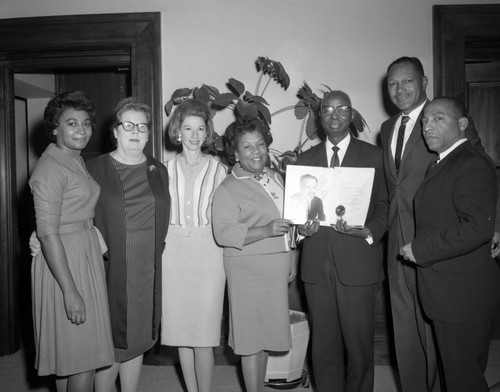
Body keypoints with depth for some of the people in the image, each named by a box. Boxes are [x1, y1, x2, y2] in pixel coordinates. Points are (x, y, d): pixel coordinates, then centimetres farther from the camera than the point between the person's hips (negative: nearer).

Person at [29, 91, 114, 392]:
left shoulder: (77, 162, 12)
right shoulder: (50, 167, -15)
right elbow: (48, 233, -21)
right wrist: (70, 290, -23)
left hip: (86, 255, 9)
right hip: (63, 260, -9)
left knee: (69, 357, 17)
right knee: (83, 356, -1)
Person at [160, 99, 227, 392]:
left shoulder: (218, 169, 2)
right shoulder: (166, 169, 7)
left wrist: (228, 252, -4)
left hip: (208, 251, -2)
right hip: (174, 252, 2)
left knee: (204, 333, -2)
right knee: (180, 327, 10)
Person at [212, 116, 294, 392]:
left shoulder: (275, 177, 13)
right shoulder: (228, 189, -9)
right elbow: (223, 233, -18)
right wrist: (265, 231, -26)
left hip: (277, 268, 7)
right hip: (249, 271, -6)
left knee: (264, 336, 16)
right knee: (252, 339, 2)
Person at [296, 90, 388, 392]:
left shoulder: (373, 156, 6)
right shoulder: (305, 159, 14)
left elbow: (384, 205, 4)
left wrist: (368, 231, -14)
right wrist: (304, 227, -6)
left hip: (358, 263, -2)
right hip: (317, 265, 2)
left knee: (359, 343, 4)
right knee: (324, 344, 9)